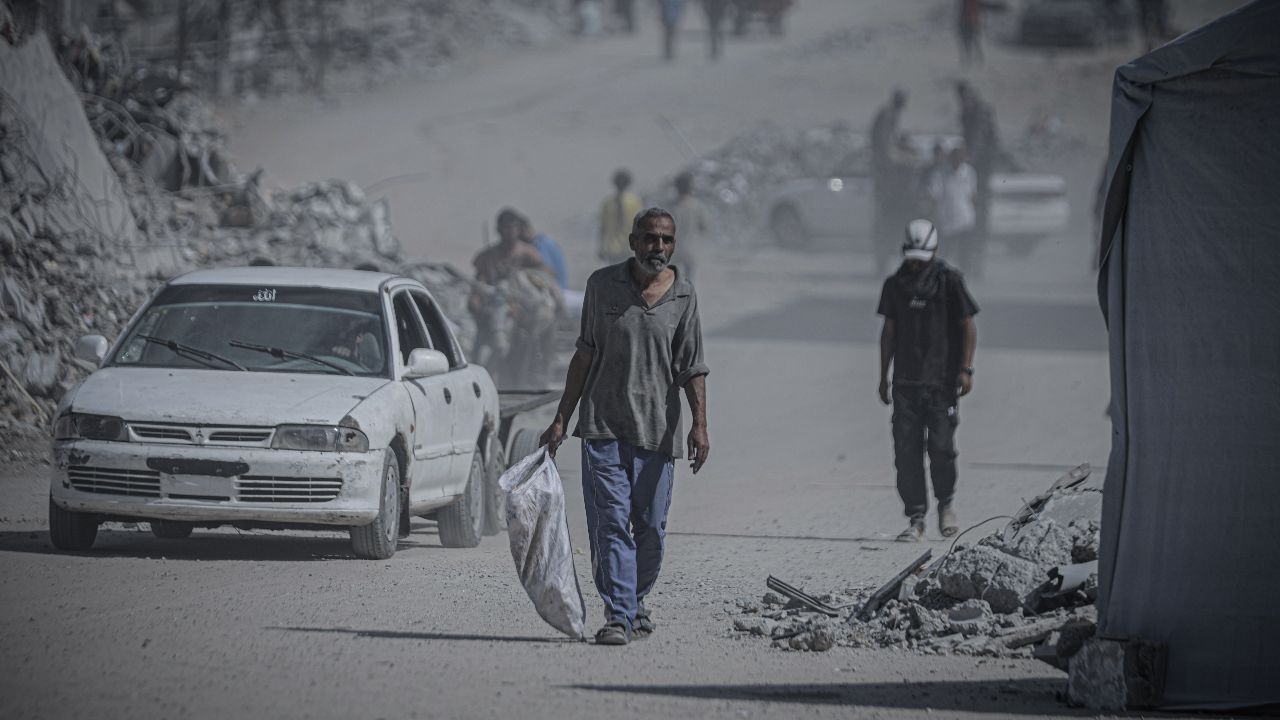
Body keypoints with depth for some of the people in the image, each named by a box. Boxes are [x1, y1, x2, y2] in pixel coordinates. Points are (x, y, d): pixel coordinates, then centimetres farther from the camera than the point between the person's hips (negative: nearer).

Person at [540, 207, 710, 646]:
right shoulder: (603, 285, 4)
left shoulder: (683, 296, 4)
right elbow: (585, 355, 9)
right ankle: (618, 616, -12)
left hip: (657, 429, 1)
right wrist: (561, 420, 7)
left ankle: (636, 600, 29)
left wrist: (699, 425, -10)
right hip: (603, 425, -1)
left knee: (651, 528, 6)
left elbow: (692, 369, 3)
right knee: (611, 523, -10)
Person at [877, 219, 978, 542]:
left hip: (941, 380, -3)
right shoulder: (895, 284, 8)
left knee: (941, 447, -8)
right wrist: (883, 376, 14)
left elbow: (968, 327, -1)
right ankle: (916, 519, 1)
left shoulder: (949, 281, -3)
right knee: (906, 450, -4)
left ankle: (946, 503, 19)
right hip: (906, 381, 3)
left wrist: (966, 369, -10)